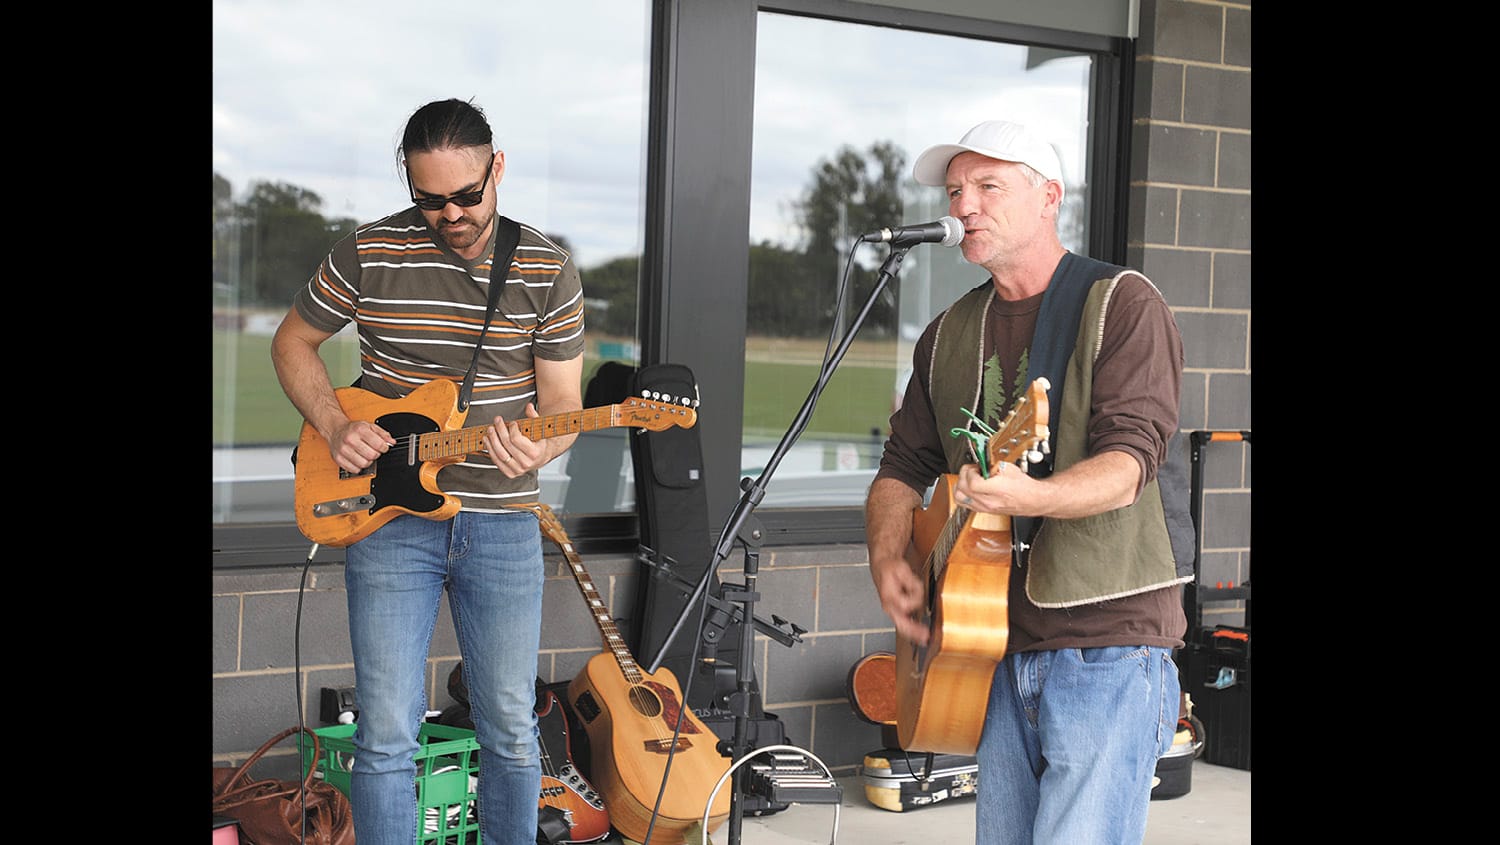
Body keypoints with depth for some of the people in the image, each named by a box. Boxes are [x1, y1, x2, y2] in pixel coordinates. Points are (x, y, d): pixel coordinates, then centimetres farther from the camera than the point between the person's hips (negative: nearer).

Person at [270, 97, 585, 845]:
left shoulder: (547, 271, 0)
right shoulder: (368, 253, -3)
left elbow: (562, 405, 1)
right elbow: (292, 342, 10)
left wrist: (539, 448, -22)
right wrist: (334, 425, -7)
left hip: (503, 523, 1)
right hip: (388, 516, -1)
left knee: (511, 728, 9)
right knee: (387, 733, -1)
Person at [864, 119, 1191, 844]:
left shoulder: (1121, 303, -7)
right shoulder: (949, 334, 14)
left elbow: (1128, 462, -19)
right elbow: (903, 465, 17)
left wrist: (1025, 494, -38)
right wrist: (889, 558, -3)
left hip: (1108, 641, -6)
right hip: (996, 645, 6)